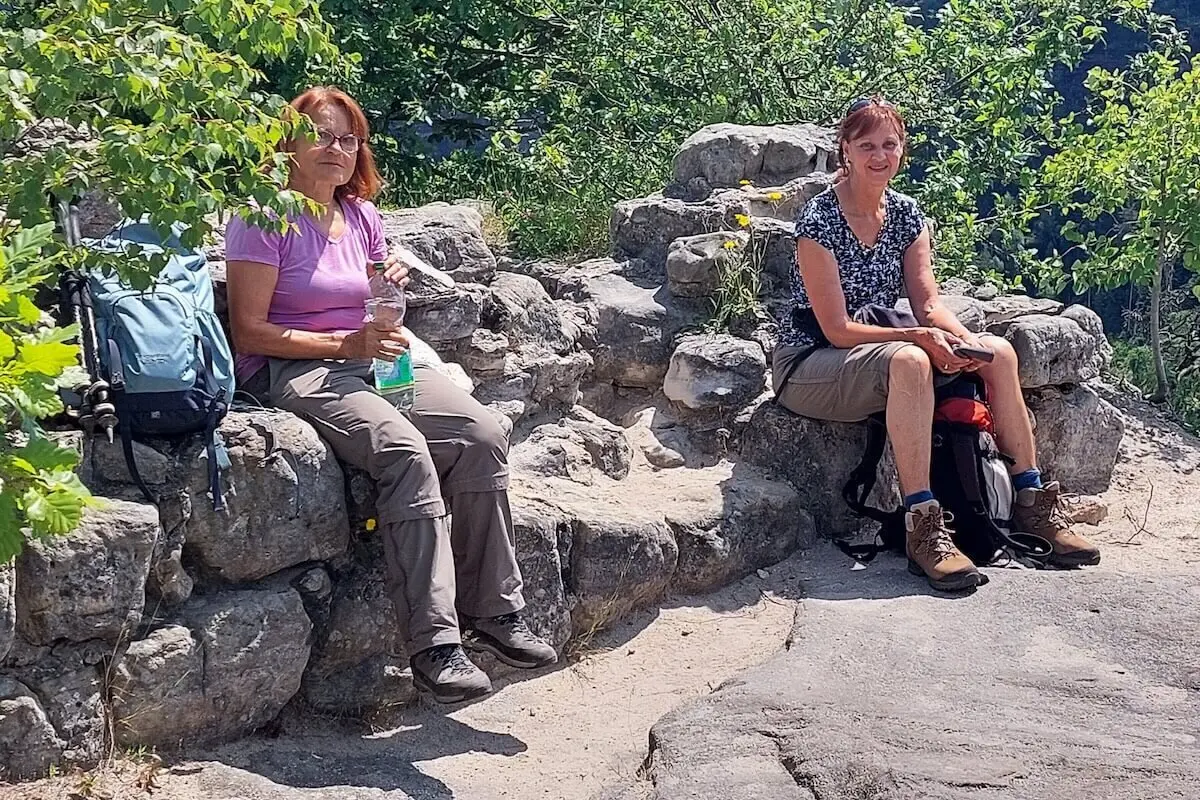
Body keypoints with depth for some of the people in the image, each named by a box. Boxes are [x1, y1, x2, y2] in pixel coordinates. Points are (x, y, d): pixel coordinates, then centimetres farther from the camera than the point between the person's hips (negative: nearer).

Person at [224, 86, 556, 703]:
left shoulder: (361, 216, 16)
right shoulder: (265, 218, -5)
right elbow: (249, 331, -11)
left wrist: (392, 287, 0)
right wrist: (345, 343, -18)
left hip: (371, 363, 7)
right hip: (291, 371, -7)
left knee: (483, 434, -18)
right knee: (406, 449, -34)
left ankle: (494, 612, -12)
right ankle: (434, 645, -33)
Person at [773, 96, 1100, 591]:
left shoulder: (906, 215, 5)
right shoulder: (818, 221, -16)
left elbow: (928, 303, 1)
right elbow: (837, 330, -20)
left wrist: (962, 339, -21)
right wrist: (920, 337, -28)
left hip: (880, 346, 7)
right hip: (808, 364, -7)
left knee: (998, 353, -9)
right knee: (908, 361, -37)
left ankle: (1032, 501, -3)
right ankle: (923, 526, -38)